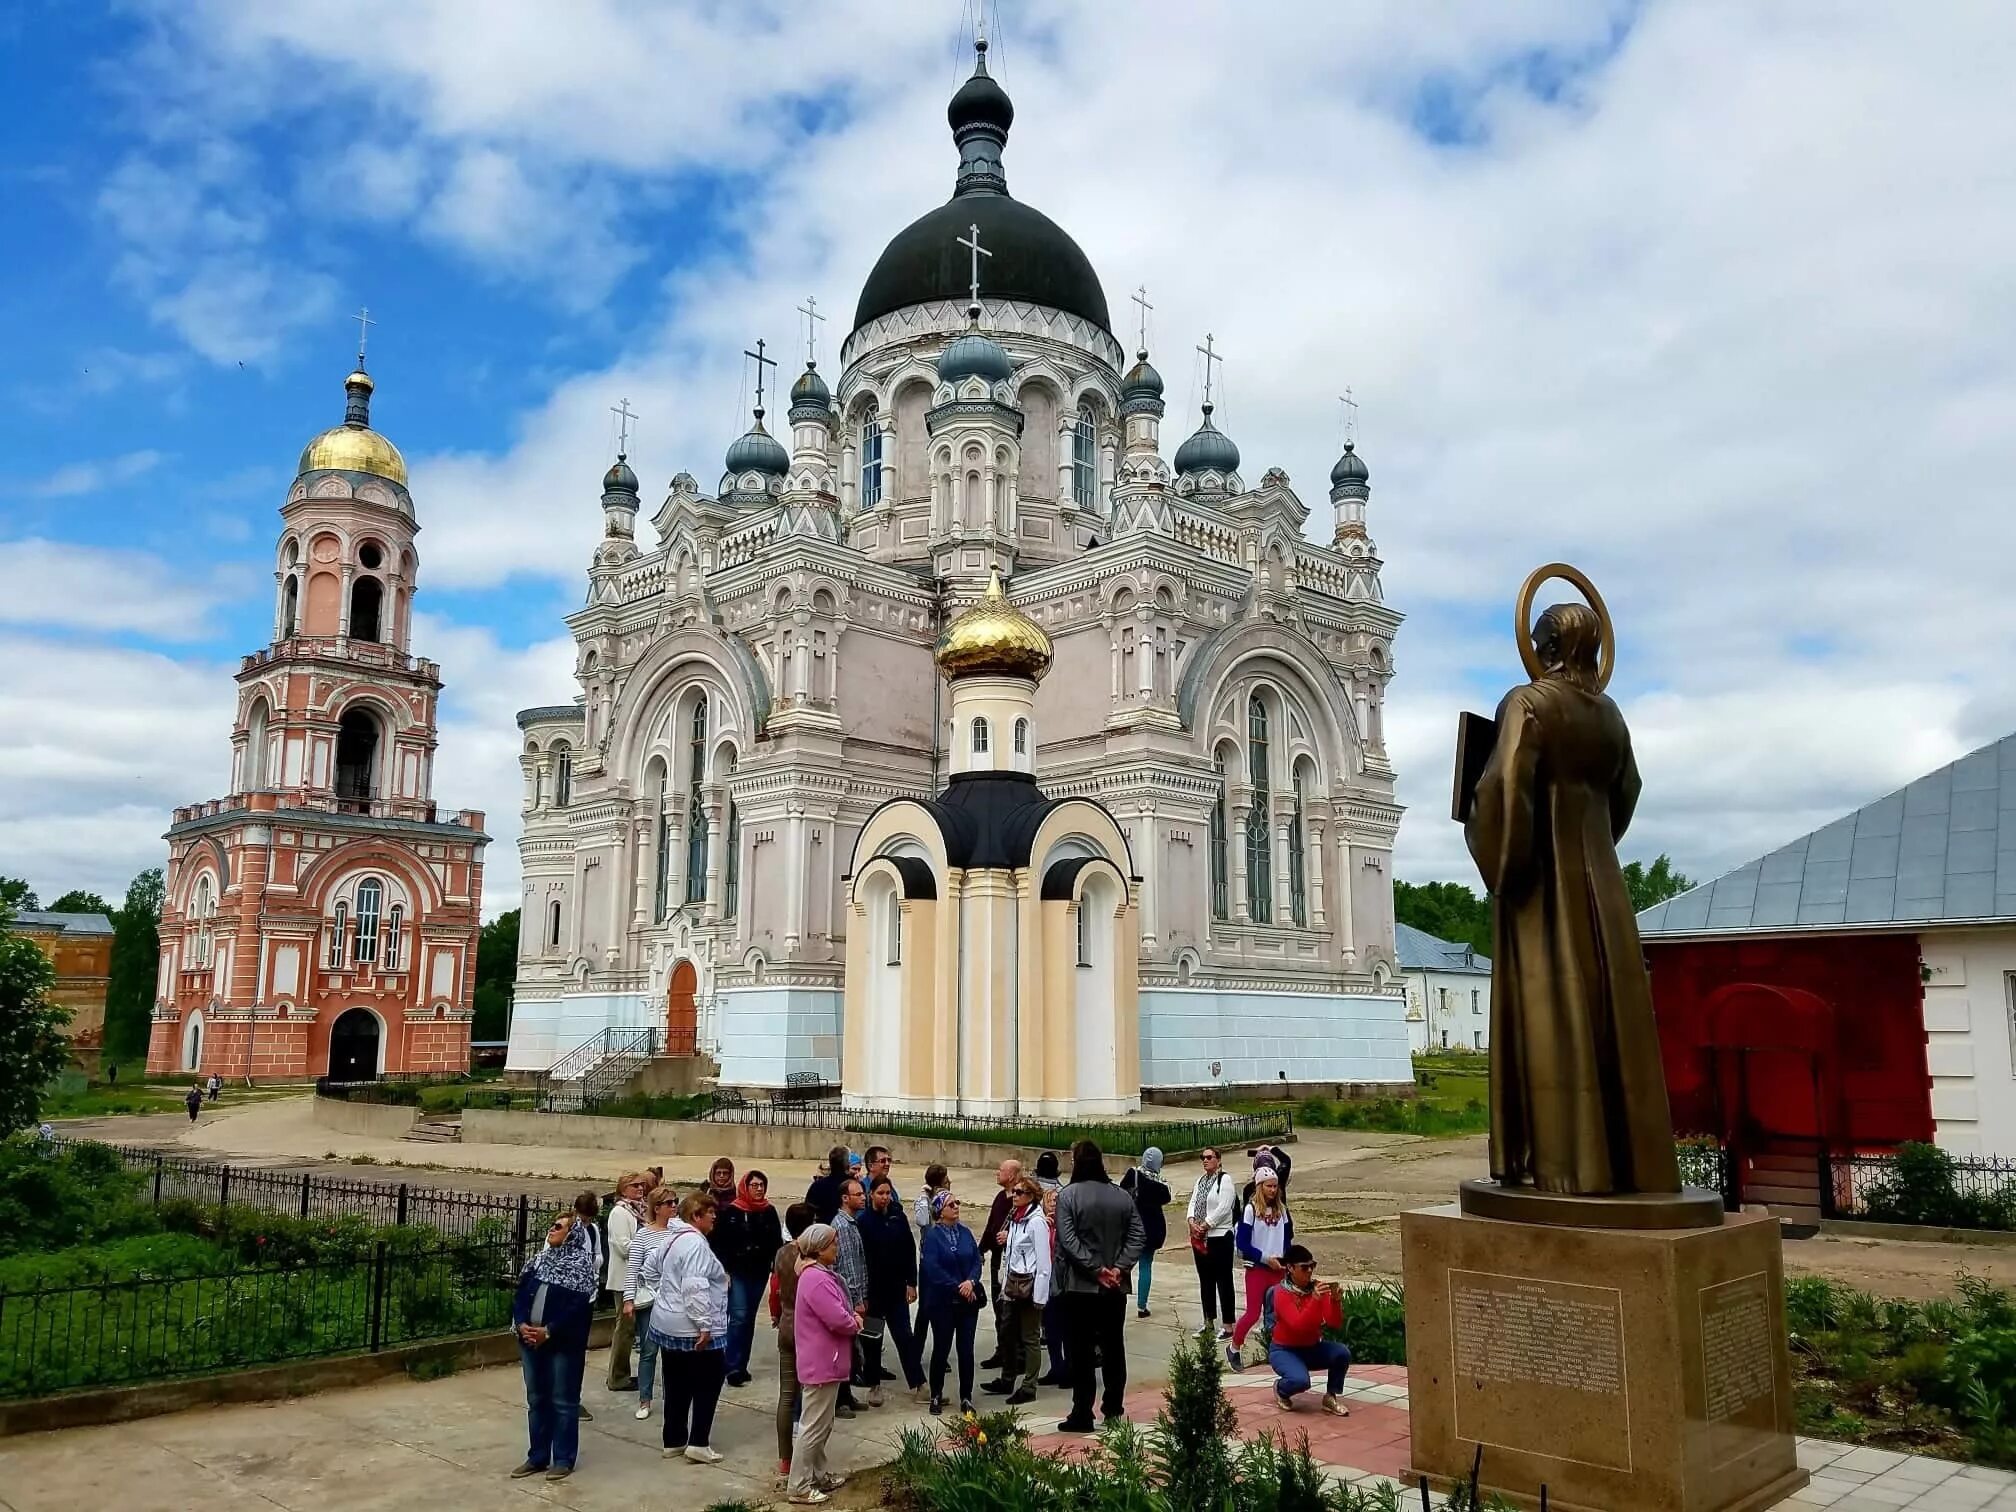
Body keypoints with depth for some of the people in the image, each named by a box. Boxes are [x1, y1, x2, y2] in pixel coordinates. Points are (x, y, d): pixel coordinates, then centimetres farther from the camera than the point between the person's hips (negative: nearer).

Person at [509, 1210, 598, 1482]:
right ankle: (537, 1457, 25)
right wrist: (521, 1324, -10)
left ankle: (563, 1459, 13)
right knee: (536, 1400, 14)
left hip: (564, 1343, -6)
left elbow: (579, 1306, -16)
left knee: (563, 1402, 3)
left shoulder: (581, 1263, -9)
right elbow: (520, 1293, 6)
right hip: (531, 1341, 6)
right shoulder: (539, 1259, 11)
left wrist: (549, 1331, -19)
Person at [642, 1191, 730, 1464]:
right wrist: (705, 1325, -26)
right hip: (693, 1330, -9)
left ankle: (674, 1442, 22)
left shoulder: (674, 1239, 11)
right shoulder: (696, 1243, -21)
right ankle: (698, 1444, 2)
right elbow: (695, 1288, -29)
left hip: (668, 1325, 10)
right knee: (708, 1383, 2)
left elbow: (649, 1267, 24)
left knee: (677, 1386, 16)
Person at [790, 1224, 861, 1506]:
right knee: (815, 1426, -2)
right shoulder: (817, 1279, -24)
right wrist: (855, 1323, -7)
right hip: (822, 1363, -11)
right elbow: (838, 1320, -28)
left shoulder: (817, 1274, 11)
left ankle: (817, 1475, 30)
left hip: (823, 1361, 11)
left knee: (822, 1425, 20)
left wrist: (851, 1317, 1)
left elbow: (836, 1312, 21)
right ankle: (800, 1488, 5)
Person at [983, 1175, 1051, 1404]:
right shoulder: (1015, 1218, 9)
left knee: (1030, 1338, 2)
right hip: (1014, 1281, 8)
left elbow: (1043, 1261, -17)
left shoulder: (1037, 1222, -16)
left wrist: (1040, 1295, -18)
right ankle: (1007, 1381, 27)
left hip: (1030, 1283, -8)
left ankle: (1029, 1388, 10)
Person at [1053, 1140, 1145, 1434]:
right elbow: (1136, 1238, -3)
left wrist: (1096, 1269, -15)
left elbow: (1068, 1240, -18)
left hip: (1079, 1287, -4)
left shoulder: (1068, 1195, -10)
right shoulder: (1123, 1197, 4)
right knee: (1113, 1349, 16)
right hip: (1115, 1288, 4)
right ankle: (1114, 1409, 22)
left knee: (1080, 1352, 2)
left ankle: (1082, 1415, 3)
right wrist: (1119, 1268, -8)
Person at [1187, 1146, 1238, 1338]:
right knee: (1205, 1281, 14)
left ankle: (1227, 1326, 1)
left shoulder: (1225, 1179, -9)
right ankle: (1208, 1322, 24)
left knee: (1224, 1281, -3)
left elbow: (1223, 1208, -16)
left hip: (1220, 1237, -8)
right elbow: (1193, 1203, 10)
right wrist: (1192, 1223, -8)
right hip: (1200, 1238, 8)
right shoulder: (1200, 1181, 14)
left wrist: (1204, 1226, -14)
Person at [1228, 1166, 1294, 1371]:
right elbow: (1241, 1243, -11)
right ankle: (1233, 1349, 16)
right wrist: (1266, 1258, -13)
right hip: (1256, 1269, -4)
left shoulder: (1281, 1209, 5)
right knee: (1253, 1313, -2)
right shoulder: (1251, 1210, -10)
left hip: (1278, 1269, 4)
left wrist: (1286, 1261, -1)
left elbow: (1287, 1238, 14)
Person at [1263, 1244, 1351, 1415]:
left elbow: (1335, 1323, -14)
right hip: (1284, 1350, -5)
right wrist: (1315, 1300, -45)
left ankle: (1330, 1398, -1)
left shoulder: (1317, 1288, -7)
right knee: (1300, 1381, -33)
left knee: (1343, 1352, -23)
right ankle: (1280, 1389, 4)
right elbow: (1298, 1325, -34)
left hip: (1313, 1348, 5)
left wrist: (1335, 1300, -33)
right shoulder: (1281, 1292, -21)